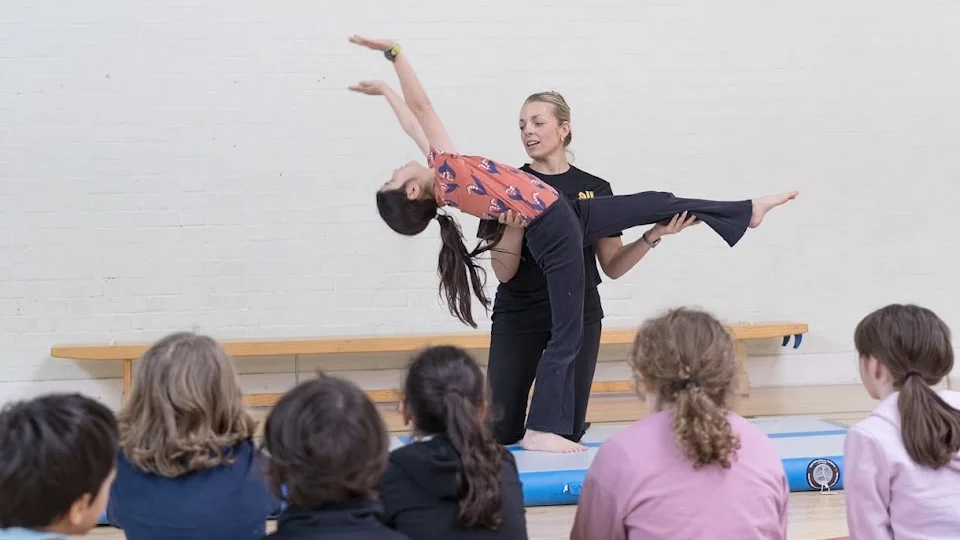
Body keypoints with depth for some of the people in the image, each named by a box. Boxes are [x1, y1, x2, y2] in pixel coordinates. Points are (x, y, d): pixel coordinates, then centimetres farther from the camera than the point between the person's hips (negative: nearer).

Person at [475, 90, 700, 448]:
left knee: (567, 432, 4)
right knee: (501, 433, -4)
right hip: (518, 319, -1)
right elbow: (503, 271, -8)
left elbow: (612, 267, 5)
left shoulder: (594, 189, 4)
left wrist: (653, 236, -10)